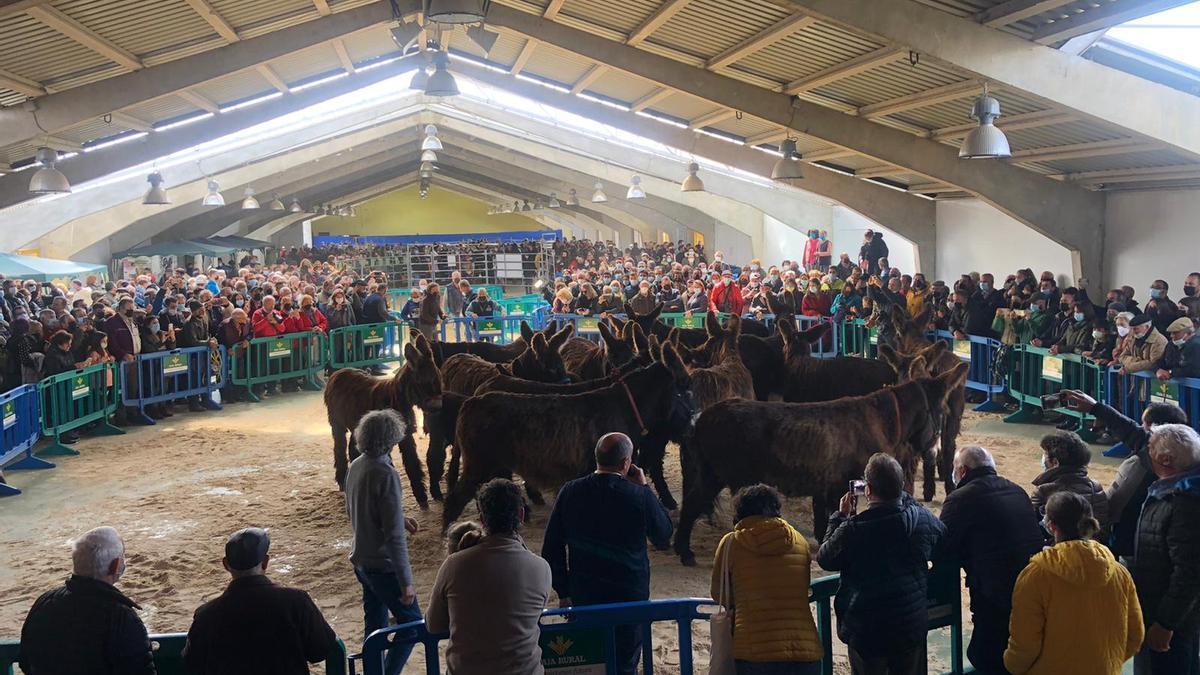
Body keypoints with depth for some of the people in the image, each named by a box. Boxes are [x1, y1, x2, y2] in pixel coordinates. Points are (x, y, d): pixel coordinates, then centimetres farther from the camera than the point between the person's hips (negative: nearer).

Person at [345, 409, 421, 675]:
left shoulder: (355, 466, 1)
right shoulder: (386, 474, -24)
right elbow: (394, 536, -24)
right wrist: (406, 581, -20)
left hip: (361, 561, 8)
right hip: (384, 565, -8)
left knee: (374, 627, 19)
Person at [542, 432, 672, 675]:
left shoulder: (570, 492, -6)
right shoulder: (640, 495, -14)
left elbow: (551, 547, 0)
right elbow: (664, 537, 4)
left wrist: (563, 591, 10)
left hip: (583, 597, 3)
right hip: (630, 596, -2)